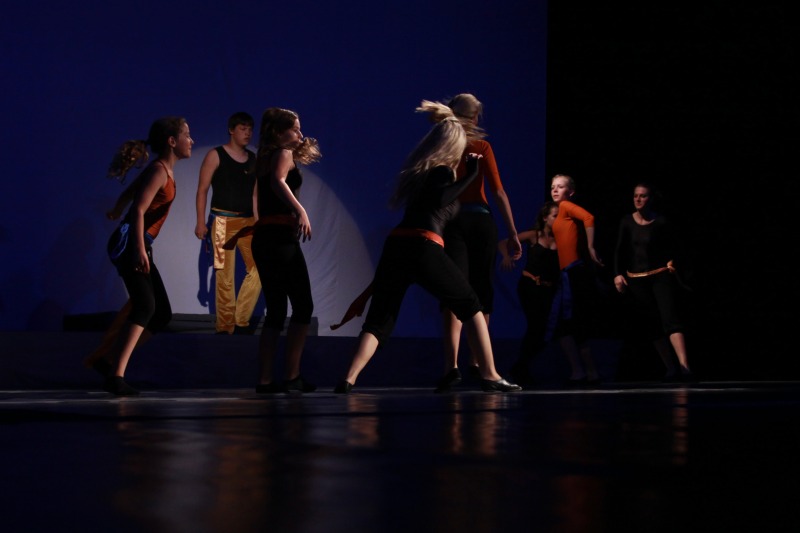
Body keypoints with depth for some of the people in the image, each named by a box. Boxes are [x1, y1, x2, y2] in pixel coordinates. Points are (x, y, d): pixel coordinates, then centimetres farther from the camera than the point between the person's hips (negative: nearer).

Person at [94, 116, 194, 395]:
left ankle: (108, 360, 13)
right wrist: (139, 249, -32)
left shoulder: (164, 170, 17)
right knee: (145, 305, -25)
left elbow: (128, 194, 31)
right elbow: (139, 210, -22)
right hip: (130, 243, -10)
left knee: (161, 313, 10)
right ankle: (116, 376, -33)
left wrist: (116, 212, 51)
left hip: (139, 246, 10)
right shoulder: (159, 170, -11)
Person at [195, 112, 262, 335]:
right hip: (223, 221, -5)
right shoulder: (215, 156, -2)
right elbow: (202, 190, -4)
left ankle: (241, 321, 2)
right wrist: (200, 221, -11)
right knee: (225, 275, -3)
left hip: (248, 222, 5)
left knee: (258, 269, -7)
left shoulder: (254, 159, 11)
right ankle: (225, 327, 4)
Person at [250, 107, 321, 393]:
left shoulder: (266, 158, 21)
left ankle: (265, 380, 6)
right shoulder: (283, 153, -4)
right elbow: (278, 181, -25)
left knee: (276, 311, 10)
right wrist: (300, 210, -38)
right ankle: (292, 376, -9)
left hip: (263, 238, 9)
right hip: (281, 237, -9)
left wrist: (304, 147, 33)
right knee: (302, 306, -4)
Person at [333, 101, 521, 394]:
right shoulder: (442, 171, 2)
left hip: (395, 246, 6)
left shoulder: (419, 170, 22)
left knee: (379, 319, 4)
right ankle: (490, 376, 9)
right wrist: (470, 174, -12)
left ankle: (349, 378, -17)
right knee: (471, 306, 11)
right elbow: (440, 200, -18)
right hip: (423, 249, -6)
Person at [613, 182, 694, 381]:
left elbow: (674, 248, 6)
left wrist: (673, 264, -8)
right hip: (636, 280, 3)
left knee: (671, 318, -17)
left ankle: (684, 366, -28)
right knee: (652, 327, 2)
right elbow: (619, 251, 3)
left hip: (661, 276, -3)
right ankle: (672, 368, 8)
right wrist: (618, 274, -7)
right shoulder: (627, 222, 4)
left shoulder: (661, 222, -2)